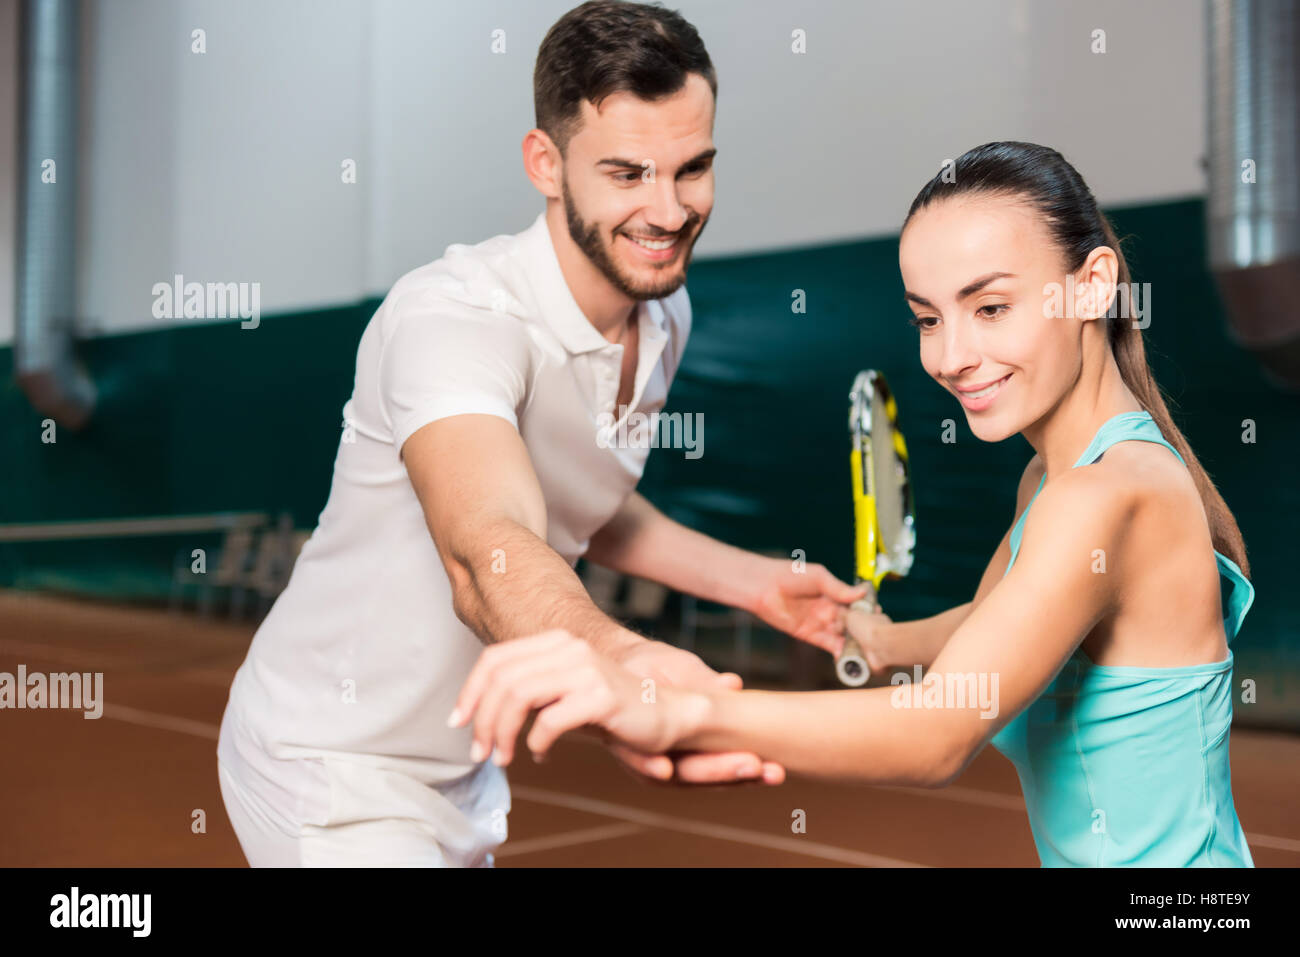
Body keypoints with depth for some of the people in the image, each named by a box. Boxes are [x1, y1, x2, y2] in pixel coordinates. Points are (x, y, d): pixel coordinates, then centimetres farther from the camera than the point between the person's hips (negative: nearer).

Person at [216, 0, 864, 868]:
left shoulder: (664, 316, -2)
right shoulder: (451, 317, -28)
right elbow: (487, 554, -46)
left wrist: (755, 583, 8)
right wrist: (619, 665, -65)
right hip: (333, 767, -7)